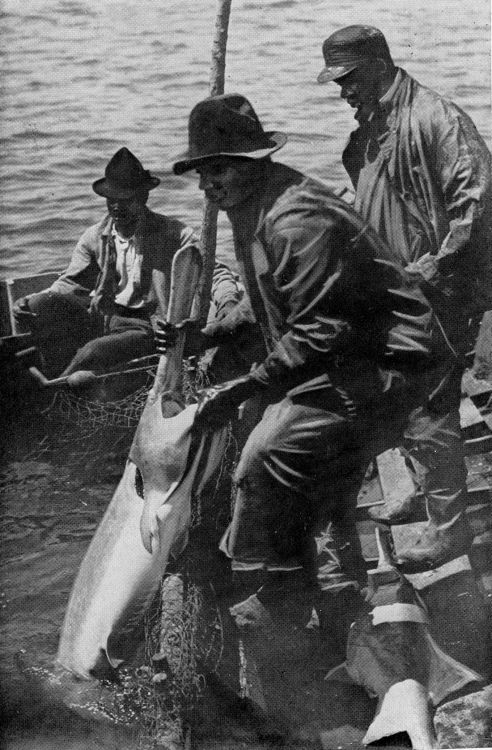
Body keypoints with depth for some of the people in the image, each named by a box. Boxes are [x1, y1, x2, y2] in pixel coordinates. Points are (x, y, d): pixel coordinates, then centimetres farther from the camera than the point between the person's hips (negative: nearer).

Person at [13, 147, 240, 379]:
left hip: (149, 328, -4)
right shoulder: (94, 238, 10)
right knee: (41, 306, -18)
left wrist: (228, 305, -28)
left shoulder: (174, 234, -2)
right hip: (103, 321, 5)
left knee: (92, 353, -32)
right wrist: (30, 304, -7)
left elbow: (216, 273, -5)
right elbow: (71, 283, 13)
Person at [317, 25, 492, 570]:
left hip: (436, 298, -9)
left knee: (426, 411, -5)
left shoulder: (434, 118, -17)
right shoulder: (371, 128, 12)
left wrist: (437, 268, -23)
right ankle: (427, 493, 37)